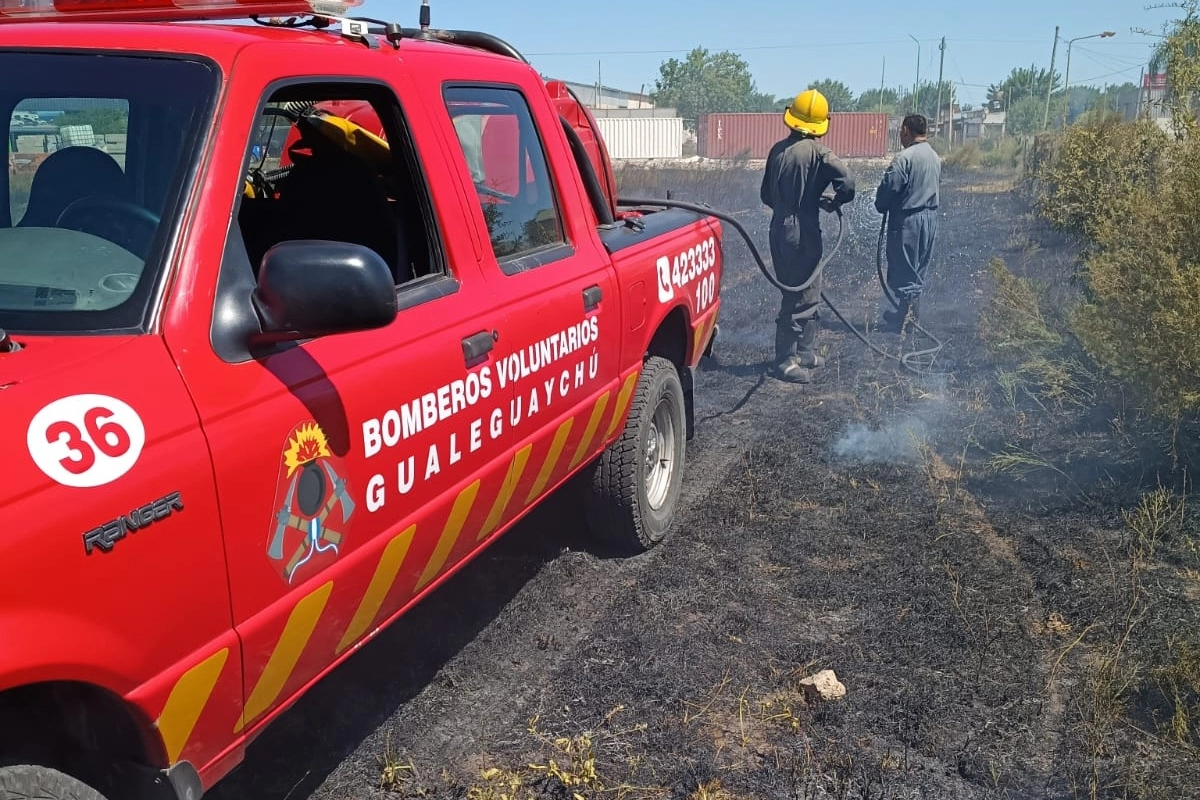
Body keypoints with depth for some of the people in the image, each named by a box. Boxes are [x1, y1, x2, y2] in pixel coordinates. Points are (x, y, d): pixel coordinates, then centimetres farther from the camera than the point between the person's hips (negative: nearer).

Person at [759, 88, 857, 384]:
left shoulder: (778, 150, 7)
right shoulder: (817, 152, -13)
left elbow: (766, 194, 14)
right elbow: (847, 184, -22)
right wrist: (832, 203, -4)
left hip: (780, 229, 7)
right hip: (803, 233, -7)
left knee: (806, 294, 19)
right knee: (802, 298, 0)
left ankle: (804, 353, 27)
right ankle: (786, 361, 3)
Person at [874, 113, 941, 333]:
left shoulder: (905, 157, -17)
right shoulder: (935, 158, 10)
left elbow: (889, 187, -16)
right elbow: (936, 184, 15)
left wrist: (881, 206, 2)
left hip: (906, 218, -8)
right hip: (930, 217, 8)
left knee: (902, 271, -3)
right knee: (919, 270, 15)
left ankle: (897, 321, 0)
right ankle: (912, 315, 24)